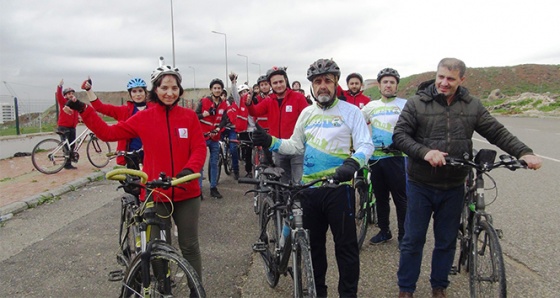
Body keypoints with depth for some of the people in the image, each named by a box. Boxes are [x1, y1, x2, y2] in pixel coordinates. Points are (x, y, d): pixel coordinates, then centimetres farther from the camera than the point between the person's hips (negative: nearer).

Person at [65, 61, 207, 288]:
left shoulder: (189, 116, -1)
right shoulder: (143, 118, -1)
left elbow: (199, 149, -4)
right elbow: (108, 133, 2)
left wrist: (189, 170, -22)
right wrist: (84, 110, -5)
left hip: (186, 193, 0)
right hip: (156, 194, 0)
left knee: (189, 246, 12)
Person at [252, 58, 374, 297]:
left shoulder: (350, 111, -4)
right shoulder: (307, 113, 11)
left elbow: (366, 145, -10)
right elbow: (296, 146, 15)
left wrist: (353, 164, -30)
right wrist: (270, 142, 1)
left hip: (339, 187, -5)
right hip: (310, 188, 5)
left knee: (346, 245, 4)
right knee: (313, 243, 16)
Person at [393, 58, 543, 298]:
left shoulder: (472, 106, 3)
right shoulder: (417, 103, -6)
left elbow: (497, 132, 3)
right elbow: (399, 135, -12)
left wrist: (524, 153, -11)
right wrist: (424, 152, -27)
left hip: (453, 188, 3)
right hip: (421, 186, -2)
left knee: (447, 241, 15)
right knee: (413, 240, 7)